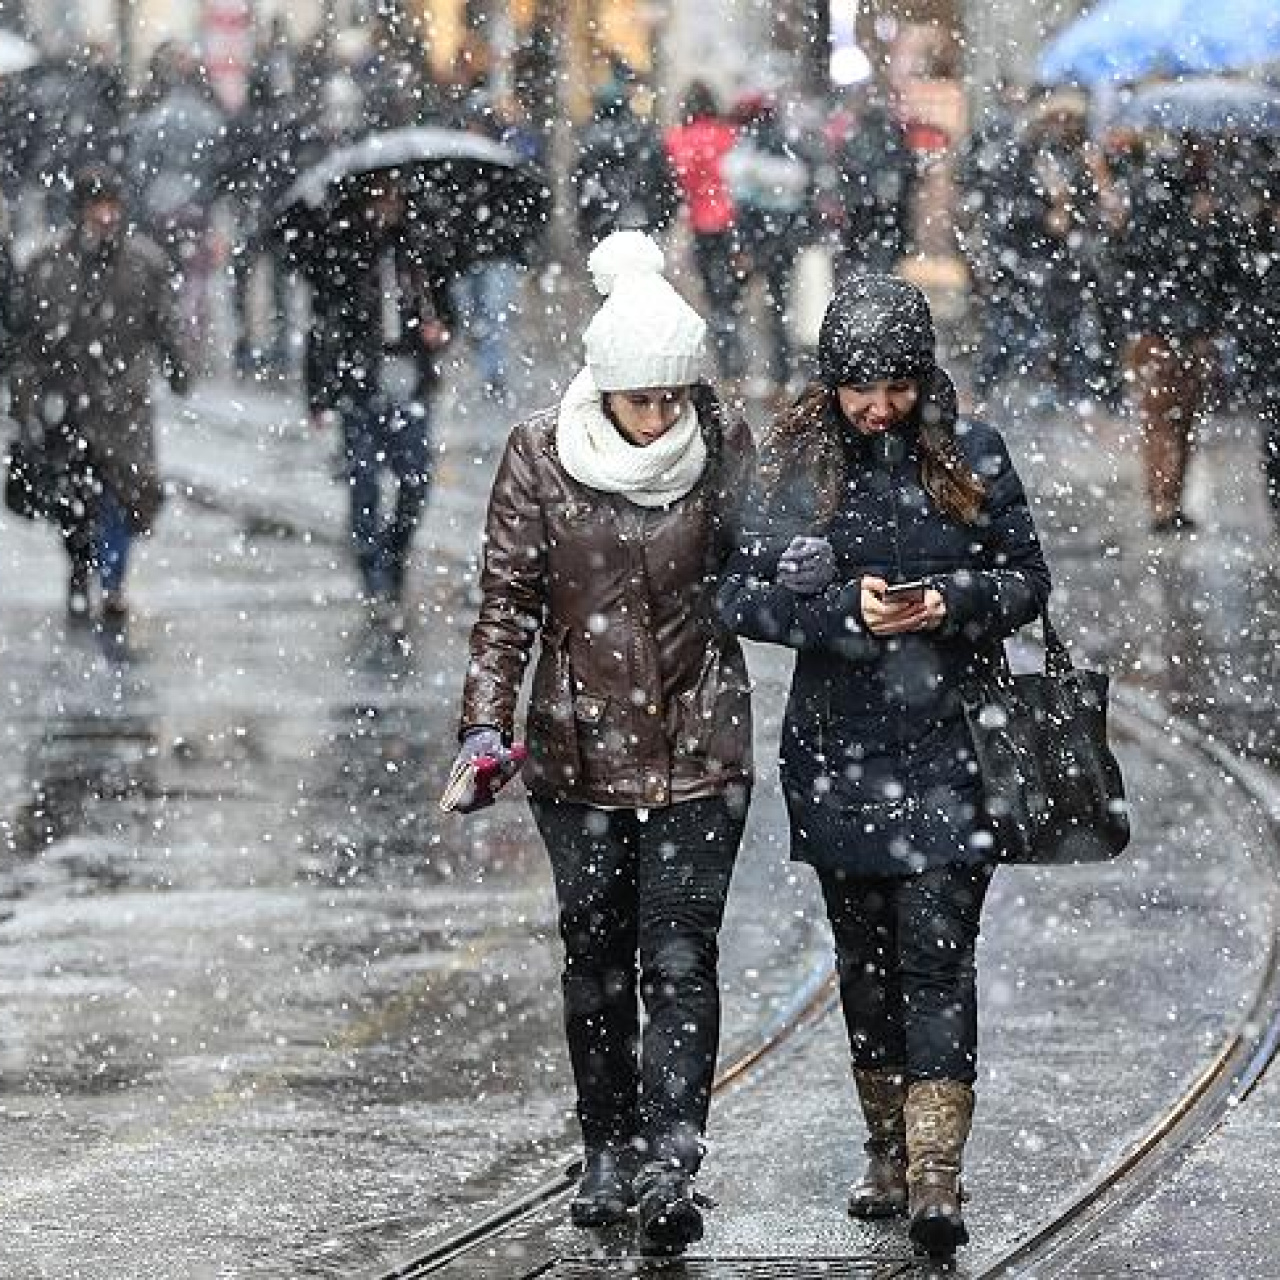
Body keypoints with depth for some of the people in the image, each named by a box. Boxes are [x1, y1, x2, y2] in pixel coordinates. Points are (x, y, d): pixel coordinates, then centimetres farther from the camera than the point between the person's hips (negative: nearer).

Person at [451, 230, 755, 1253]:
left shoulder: (724, 447, -3)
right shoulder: (541, 458, -5)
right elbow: (509, 597, -2)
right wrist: (488, 723, -10)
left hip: (701, 748, -1)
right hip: (582, 747, 1)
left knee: (680, 959, -8)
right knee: (596, 957, 11)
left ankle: (669, 1167, -12)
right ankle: (611, 1151, 24)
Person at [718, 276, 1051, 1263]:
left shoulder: (973, 458, 1)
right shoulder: (796, 461, 1)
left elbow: (1028, 581, 6)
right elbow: (741, 593, -2)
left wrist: (953, 600, -14)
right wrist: (844, 604, -17)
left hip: (947, 745, -2)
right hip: (838, 745, 2)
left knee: (937, 951, -9)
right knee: (865, 953, 10)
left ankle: (936, 1178, -13)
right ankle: (889, 1155, 23)